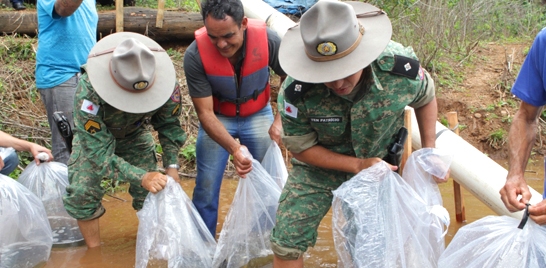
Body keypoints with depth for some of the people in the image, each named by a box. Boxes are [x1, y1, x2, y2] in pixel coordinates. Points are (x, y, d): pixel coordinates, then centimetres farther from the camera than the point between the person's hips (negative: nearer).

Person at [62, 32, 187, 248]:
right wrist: (142, 177, -52)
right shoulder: (88, 92, -44)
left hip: (135, 134, 2)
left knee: (151, 190, -8)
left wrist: (172, 165, -25)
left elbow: (169, 124, -14)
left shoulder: (166, 83, -34)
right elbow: (99, 151, -41)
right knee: (81, 193, -16)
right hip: (95, 136, -2)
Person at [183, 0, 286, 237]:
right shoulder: (195, 55, -29)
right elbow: (205, 113, -25)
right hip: (217, 119, -1)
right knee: (207, 185, -1)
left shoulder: (267, 40, -27)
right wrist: (234, 149, -38)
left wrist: (280, 120, -22)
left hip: (258, 115, 1)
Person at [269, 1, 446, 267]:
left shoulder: (401, 67, -29)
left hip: (380, 163, 1)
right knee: (286, 244, -5)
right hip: (320, 166, -1)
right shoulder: (296, 91, -32)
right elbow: (301, 147, -15)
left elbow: (425, 99, -4)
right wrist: (358, 165, -23)